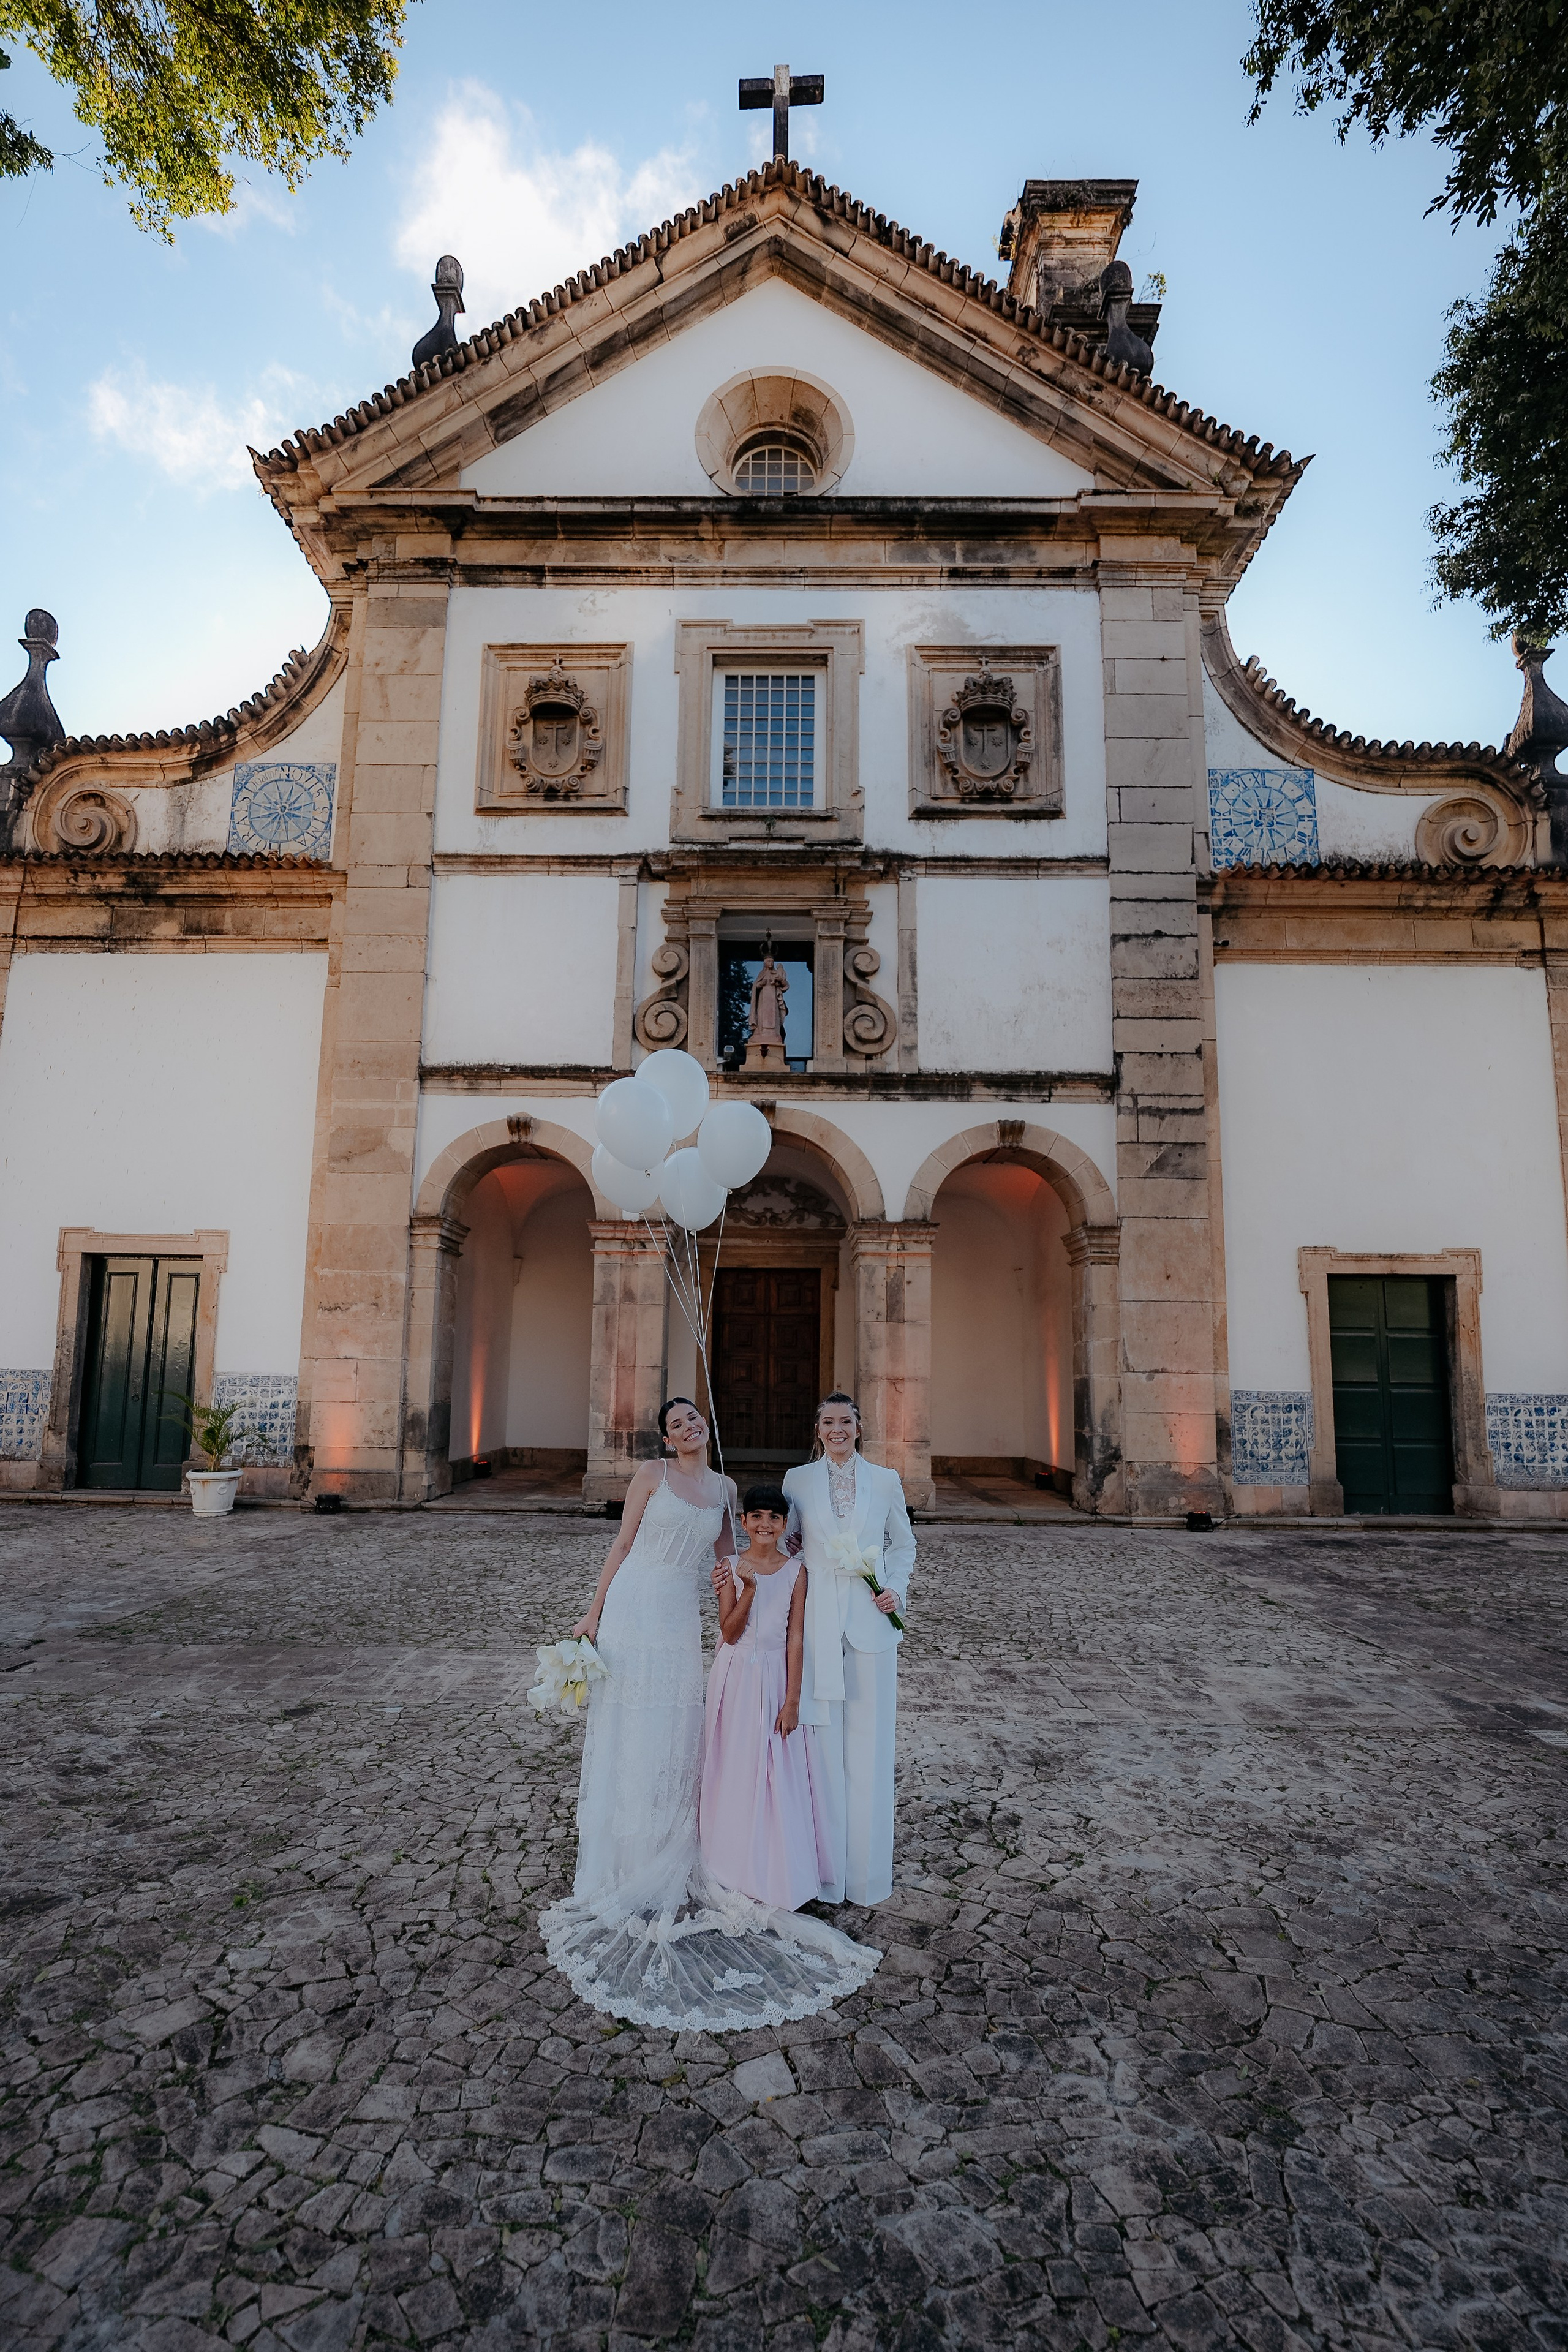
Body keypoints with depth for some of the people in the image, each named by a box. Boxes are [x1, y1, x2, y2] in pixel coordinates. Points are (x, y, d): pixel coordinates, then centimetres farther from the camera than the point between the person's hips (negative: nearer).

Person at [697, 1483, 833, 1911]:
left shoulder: (796, 1571, -5)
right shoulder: (732, 1567, -4)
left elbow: (796, 1638, -5)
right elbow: (729, 1632, -8)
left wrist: (792, 1701, -8)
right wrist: (749, 1588, -22)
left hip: (776, 1679, -1)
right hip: (737, 1679, 1)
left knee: (779, 1774, 4)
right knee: (735, 1770, 10)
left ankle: (778, 1873, 22)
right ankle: (735, 1864, 29)